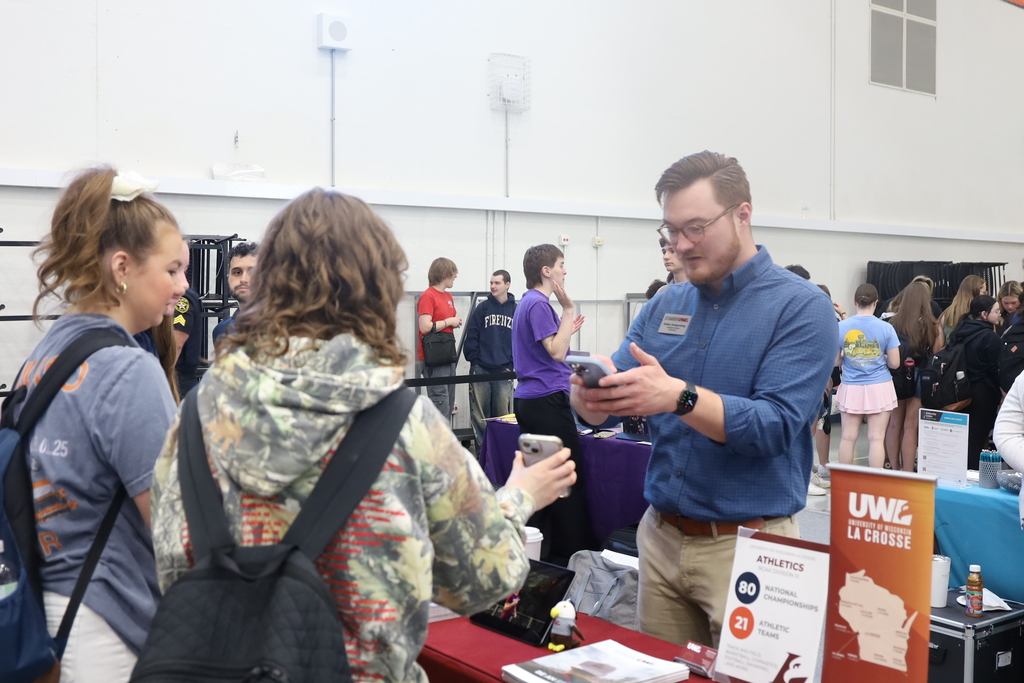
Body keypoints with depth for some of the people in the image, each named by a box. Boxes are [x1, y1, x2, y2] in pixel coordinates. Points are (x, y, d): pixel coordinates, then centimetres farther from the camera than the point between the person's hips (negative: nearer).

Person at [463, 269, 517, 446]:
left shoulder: (516, 311, 6)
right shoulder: (482, 309, 5)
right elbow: (471, 337, 4)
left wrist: (511, 365, 0)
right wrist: (474, 360, -4)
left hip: (504, 371, 0)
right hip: (480, 370, 0)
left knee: (502, 414, 3)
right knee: (479, 414, 1)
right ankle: (482, 444, 9)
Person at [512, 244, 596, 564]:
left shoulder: (526, 302, 17)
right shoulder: (539, 304, -14)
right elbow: (556, 352, -19)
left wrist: (568, 329, 20)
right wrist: (568, 310, -16)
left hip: (527, 400, 10)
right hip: (548, 399, -10)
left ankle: (537, 547, 18)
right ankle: (576, 550, 0)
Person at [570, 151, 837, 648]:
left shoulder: (801, 307, -9)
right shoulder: (663, 308, 8)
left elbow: (776, 426, -19)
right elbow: (603, 407, 4)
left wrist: (679, 396, -33)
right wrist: (591, 395, -20)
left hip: (746, 545, -5)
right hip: (661, 537, 6)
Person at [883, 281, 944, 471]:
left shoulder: (893, 322, -7)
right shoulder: (932, 326, -13)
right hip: (919, 378, -2)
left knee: (894, 424, 13)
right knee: (910, 427, 3)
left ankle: (894, 470, 22)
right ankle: (907, 473, 7)